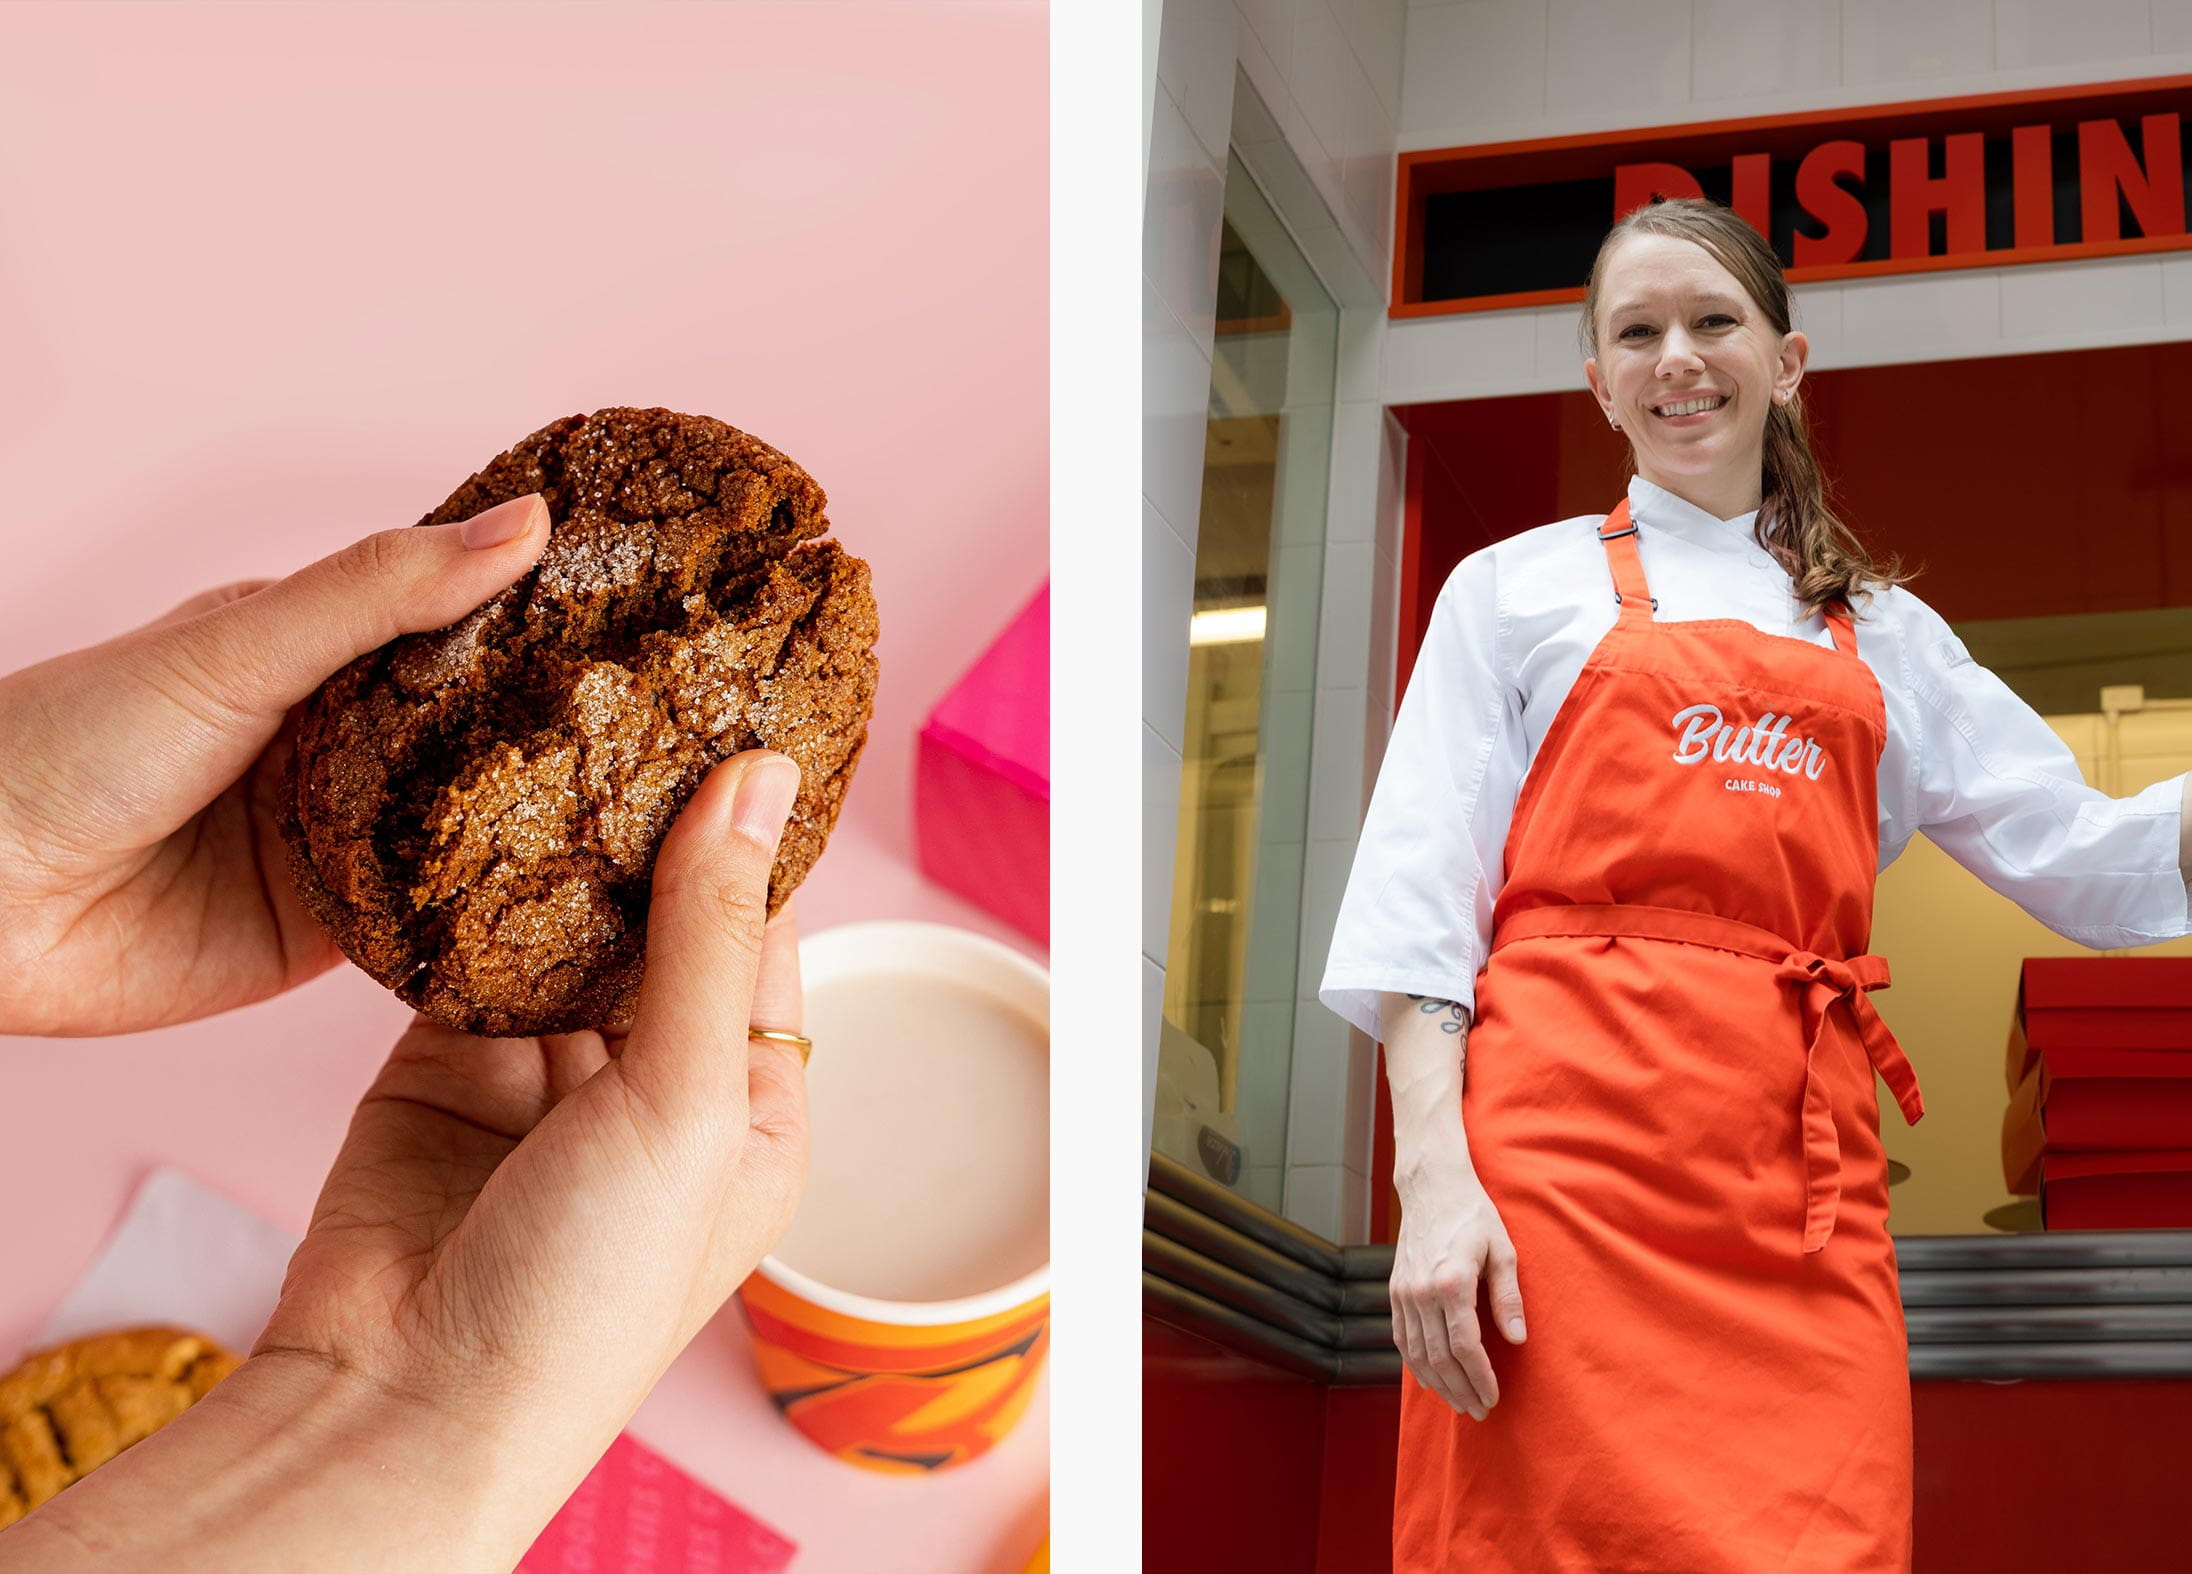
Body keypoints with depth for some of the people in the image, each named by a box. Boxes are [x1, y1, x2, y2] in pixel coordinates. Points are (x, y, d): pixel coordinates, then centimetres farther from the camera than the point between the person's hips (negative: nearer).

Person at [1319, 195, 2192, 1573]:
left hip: (1801, 1175, 3)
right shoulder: (1518, 590, 13)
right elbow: (1416, 908, 4)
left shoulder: (1885, 633, 22)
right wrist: (1432, 1174, -10)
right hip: (1565, 1148, -2)